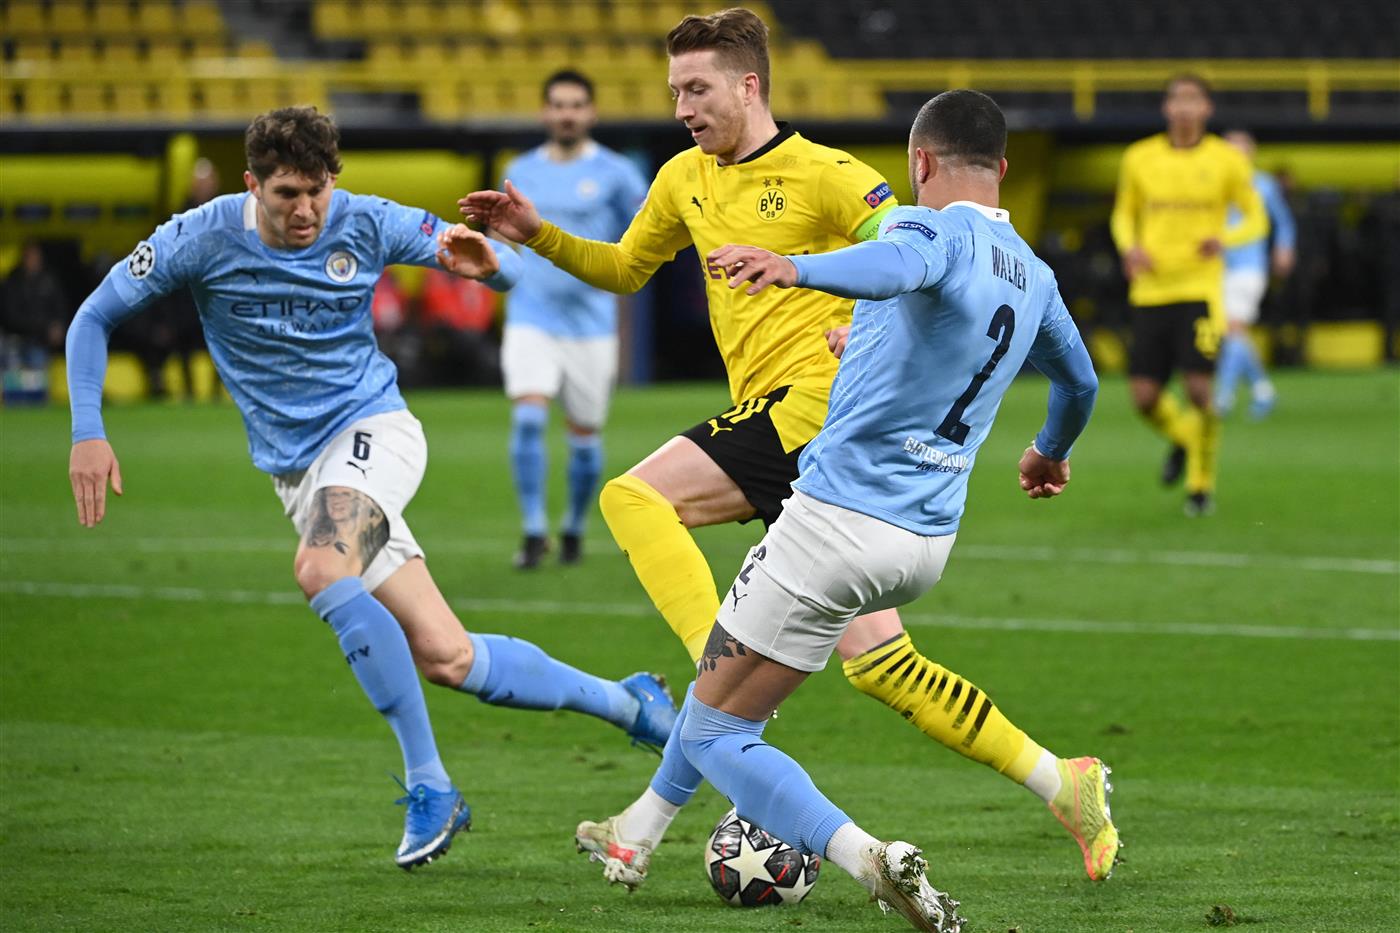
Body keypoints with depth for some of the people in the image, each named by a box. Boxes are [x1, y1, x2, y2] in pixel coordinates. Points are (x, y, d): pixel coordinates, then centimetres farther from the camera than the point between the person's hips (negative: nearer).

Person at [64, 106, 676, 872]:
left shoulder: (365, 226, -8)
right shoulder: (202, 239, -8)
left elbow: (508, 271, 2)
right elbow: (94, 319, 3)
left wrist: (486, 263, -23)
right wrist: (88, 434, -9)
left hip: (371, 429, -3)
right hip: (294, 469, 3)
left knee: (323, 572, -34)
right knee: (447, 659, -5)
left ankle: (428, 786, -25)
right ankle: (625, 702, 14)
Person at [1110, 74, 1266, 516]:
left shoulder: (1226, 161, 1)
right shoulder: (1139, 158, 6)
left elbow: (1255, 219, 8)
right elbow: (1123, 214, 19)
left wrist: (1225, 239, -13)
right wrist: (1129, 247, -3)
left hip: (1200, 289, -2)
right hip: (1150, 292, 2)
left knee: (1198, 389, -13)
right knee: (1144, 397, -4)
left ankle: (1202, 484, 8)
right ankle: (1182, 439, 32)